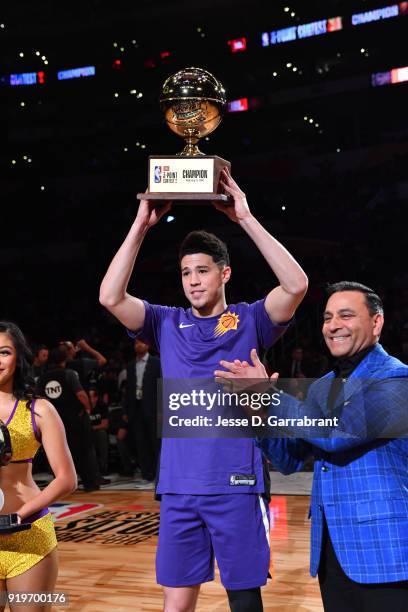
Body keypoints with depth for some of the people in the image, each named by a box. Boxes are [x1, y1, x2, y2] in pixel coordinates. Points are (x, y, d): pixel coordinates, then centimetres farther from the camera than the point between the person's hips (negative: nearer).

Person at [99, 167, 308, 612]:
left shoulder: (249, 320, 2)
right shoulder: (167, 323, 8)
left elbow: (296, 284, -15)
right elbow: (110, 297, -6)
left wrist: (245, 217, -16)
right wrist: (141, 225, -9)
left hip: (236, 483, -2)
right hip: (178, 485, 2)